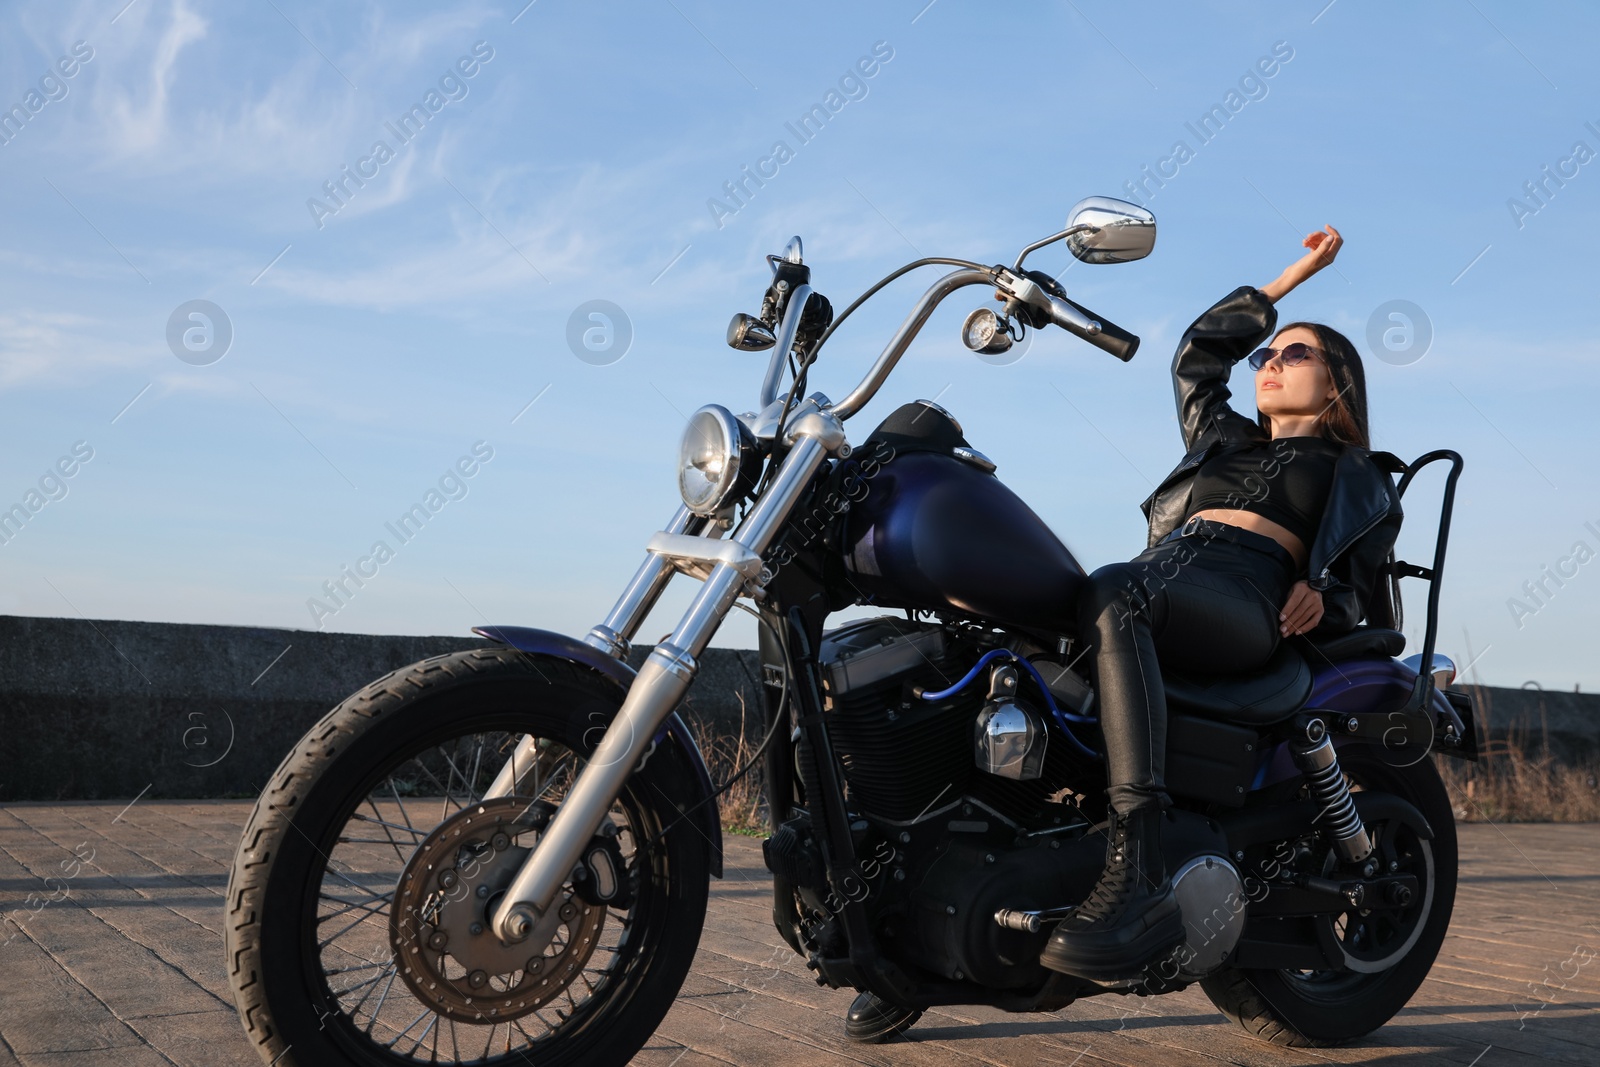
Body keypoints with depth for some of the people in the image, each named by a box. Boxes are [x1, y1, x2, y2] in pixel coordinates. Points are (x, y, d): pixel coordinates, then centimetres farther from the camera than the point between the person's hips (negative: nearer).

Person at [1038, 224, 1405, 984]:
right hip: (1150, 584, 5)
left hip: (1244, 602, -5)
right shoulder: (1222, 438, 38)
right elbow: (1198, 350, 42)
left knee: (1113, 596, -41)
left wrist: (1322, 597, -9)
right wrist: (1295, 274, 47)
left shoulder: (1361, 479, 26)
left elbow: (1356, 587, 16)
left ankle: (1139, 877, -53)